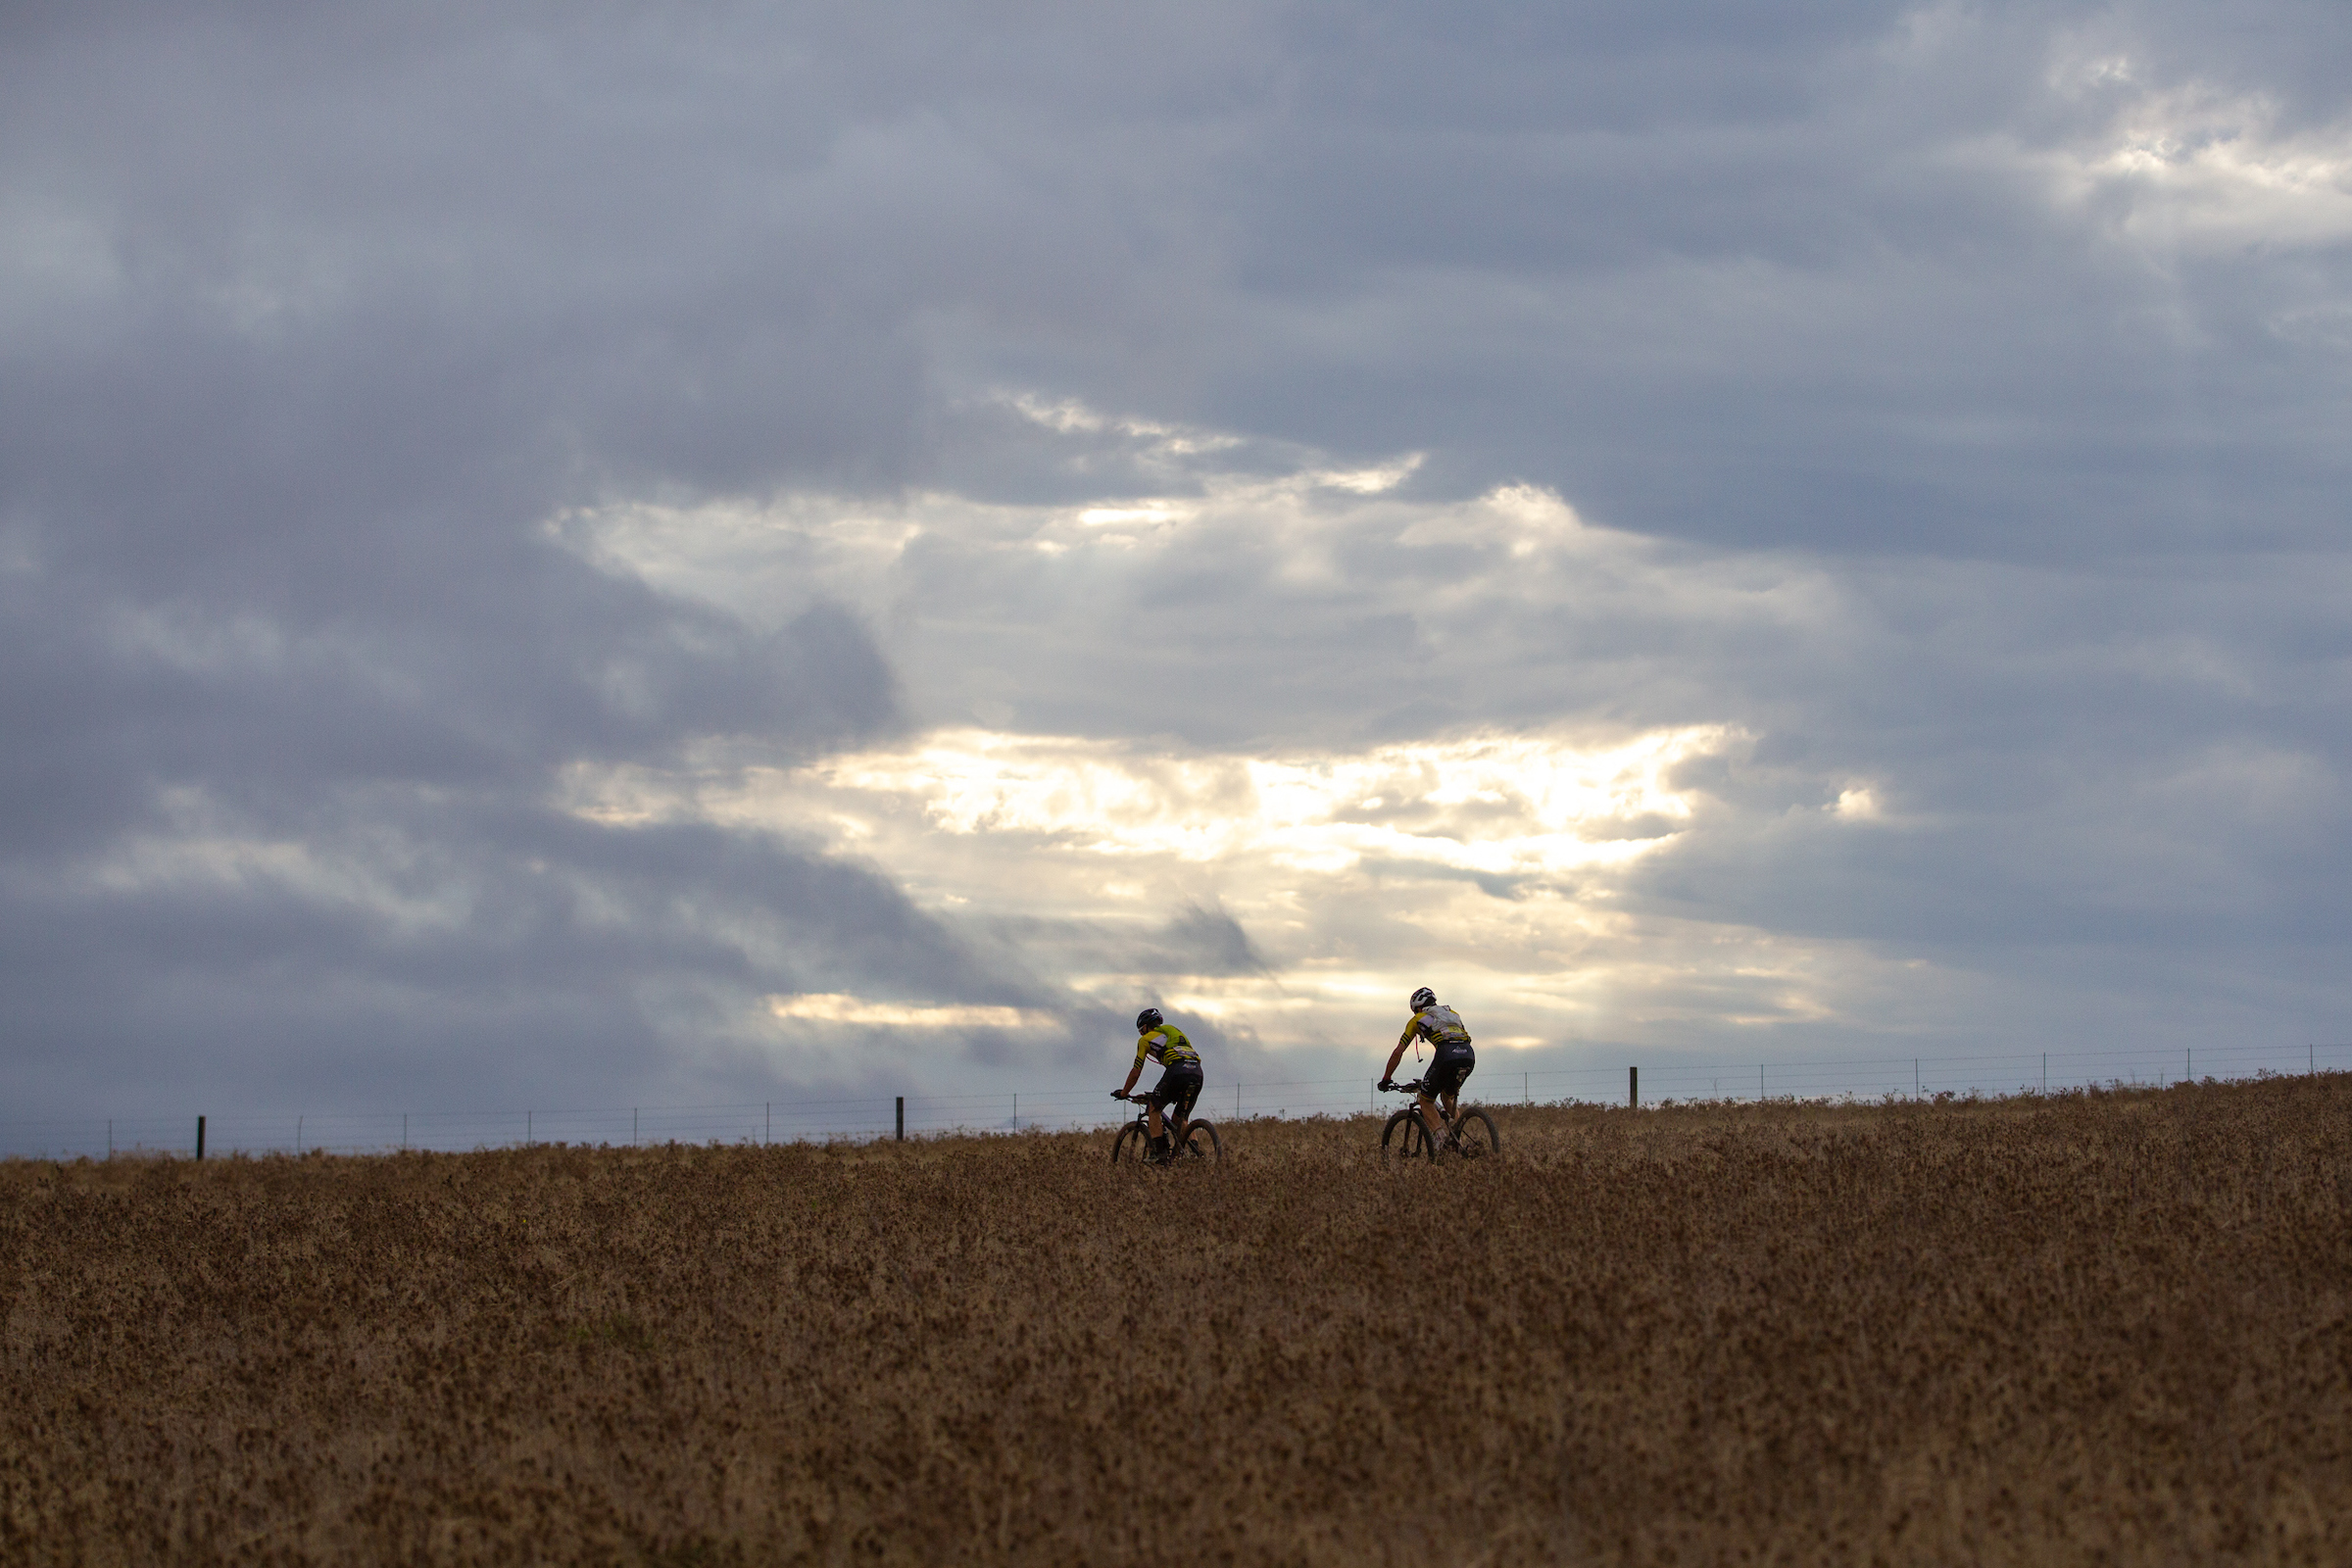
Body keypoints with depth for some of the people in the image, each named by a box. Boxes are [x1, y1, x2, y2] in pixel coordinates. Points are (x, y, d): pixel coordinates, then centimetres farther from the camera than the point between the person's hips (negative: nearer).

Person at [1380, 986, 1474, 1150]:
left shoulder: (1418, 1019, 21)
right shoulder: (1451, 1013, 34)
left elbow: (1398, 1052, 20)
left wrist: (1386, 1079, 29)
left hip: (1446, 1056, -5)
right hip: (1469, 1056, 5)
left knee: (1426, 1101, 10)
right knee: (1448, 1097, 29)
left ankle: (1440, 1136, -15)